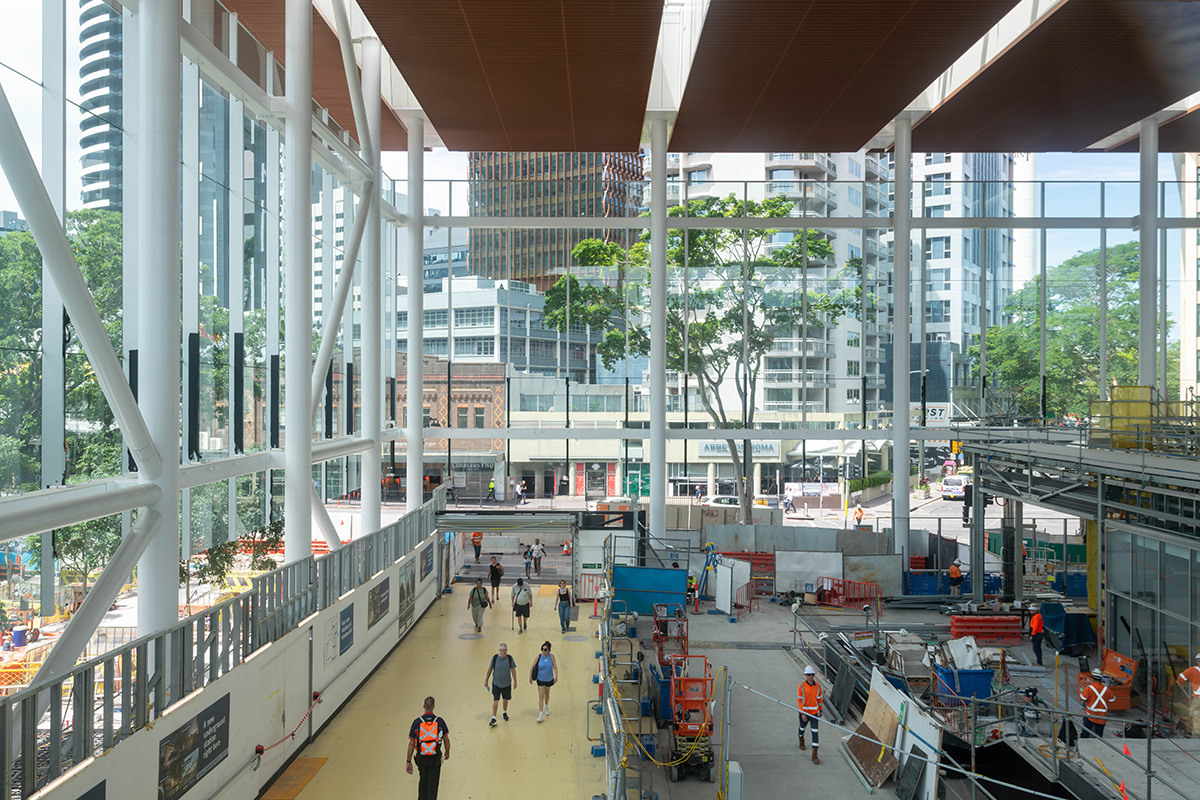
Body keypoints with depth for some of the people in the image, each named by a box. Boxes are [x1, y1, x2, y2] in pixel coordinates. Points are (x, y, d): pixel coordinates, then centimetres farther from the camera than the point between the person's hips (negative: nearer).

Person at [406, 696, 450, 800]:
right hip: (435, 758, -2)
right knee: (432, 785, 4)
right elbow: (446, 739, 2)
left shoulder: (417, 722, -10)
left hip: (421, 758, 2)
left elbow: (411, 744, -7)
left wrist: (409, 762, 1)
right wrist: (447, 752, 21)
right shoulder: (440, 721, -10)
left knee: (423, 781, 26)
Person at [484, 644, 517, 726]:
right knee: (495, 700, -5)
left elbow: (513, 670, 0)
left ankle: (505, 713, 41)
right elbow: (490, 669, -1)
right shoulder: (495, 657, -11)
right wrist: (486, 681, 4)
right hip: (496, 683, -1)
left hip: (507, 683, 2)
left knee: (505, 699, 16)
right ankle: (493, 719, 1)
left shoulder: (509, 658, -8)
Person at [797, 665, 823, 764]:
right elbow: (799, 700, -14)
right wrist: (802, 714, -19)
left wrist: (820, 710, 15)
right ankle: (801, 741, 55)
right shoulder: (801, 687, -14)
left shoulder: (817, 686, -5)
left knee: (815, 732, -6)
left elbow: (820, 699, 8)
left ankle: (814, 755, -2)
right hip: (804, 712, -1)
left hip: (814, 713, 1)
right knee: (802, 728, 22)